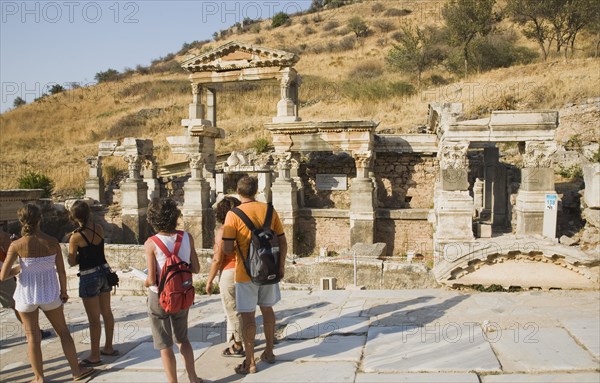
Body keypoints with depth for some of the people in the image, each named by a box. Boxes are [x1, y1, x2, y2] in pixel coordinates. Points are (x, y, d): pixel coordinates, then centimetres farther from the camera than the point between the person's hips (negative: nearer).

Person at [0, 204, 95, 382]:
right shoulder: (52, 242, -12)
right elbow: (61, 271, -6)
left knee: (33, 337, 12)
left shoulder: (17, 245, -15)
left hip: (26, 295, -1)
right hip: (50, 294, 1)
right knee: (63, 332, 15)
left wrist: (18, 269, 6)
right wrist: (64, 291, 8)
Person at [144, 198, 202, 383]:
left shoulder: (151, 243, -18)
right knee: (182, 339, 25)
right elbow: (196, 269, -3)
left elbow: (151, 280, -18)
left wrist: (146, 282, 4)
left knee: (165, 346, 12)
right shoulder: (187, 238, -9)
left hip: (160, 297, -4)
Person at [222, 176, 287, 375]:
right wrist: (281, 266, 13)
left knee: (248, 315, 6)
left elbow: (227, 249, -17)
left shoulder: (233, 215, -13)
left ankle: (250, 362, 14)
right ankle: (269, 352, 33)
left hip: (246, 273, -4)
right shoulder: (270, 211, -1)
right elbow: (282, 242, 2)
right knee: (267, 309, 20)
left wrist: (237, 249, 6)